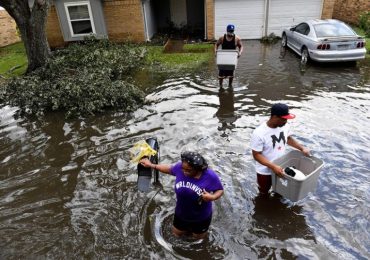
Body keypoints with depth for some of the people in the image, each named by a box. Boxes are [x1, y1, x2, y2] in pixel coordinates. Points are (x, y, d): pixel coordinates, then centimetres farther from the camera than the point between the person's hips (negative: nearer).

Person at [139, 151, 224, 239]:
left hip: (201, 217, -2)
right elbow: (170, 169, -2)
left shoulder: (210, 176, -31)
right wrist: (151, 165, 0)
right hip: (181, 213, 3)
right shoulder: (179, 167, -25)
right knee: (176, 233, 27)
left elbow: (220, 190, -15)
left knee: (198, 237, 25)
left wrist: (212, 197, -36)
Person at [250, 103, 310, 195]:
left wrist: (302, 148, -2)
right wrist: (273, 167, -34)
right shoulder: (259, 133, -32)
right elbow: (256, 155, -26)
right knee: (264, 193, 21)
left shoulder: (284, 126, -12)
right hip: (265, 171, -5)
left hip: (280, 168, 5)